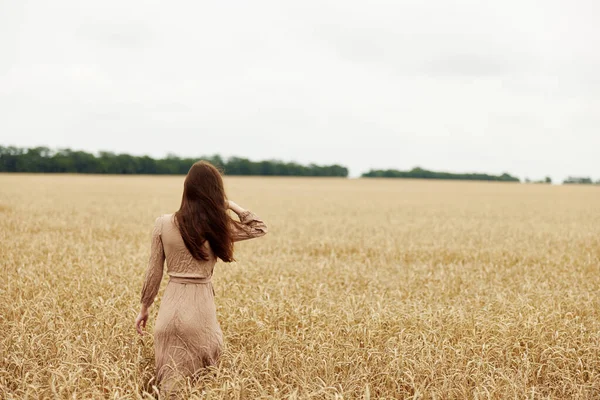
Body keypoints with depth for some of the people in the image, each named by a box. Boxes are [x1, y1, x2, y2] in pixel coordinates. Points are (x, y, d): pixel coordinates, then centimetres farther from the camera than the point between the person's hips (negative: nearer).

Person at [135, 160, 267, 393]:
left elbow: (153, 272, 2)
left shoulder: (163, 224, -4)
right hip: (201, 307, -1)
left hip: (170, 307, 2)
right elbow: (260, 228, 10)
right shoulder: (218, 227, -6)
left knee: (169, 383, 12)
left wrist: (144, 308, 13)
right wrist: (230, 205, 4)